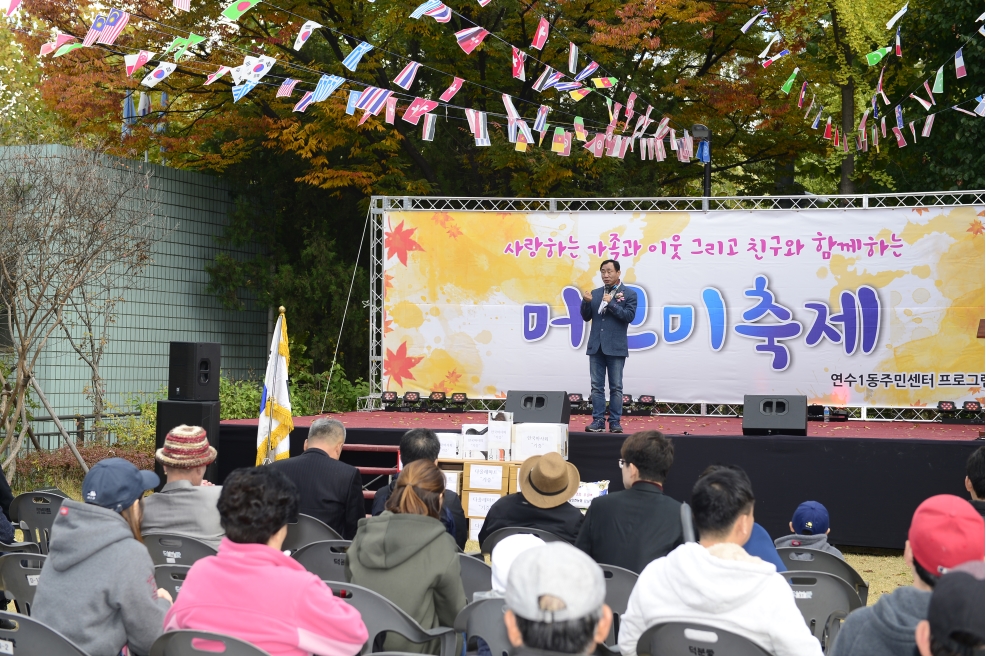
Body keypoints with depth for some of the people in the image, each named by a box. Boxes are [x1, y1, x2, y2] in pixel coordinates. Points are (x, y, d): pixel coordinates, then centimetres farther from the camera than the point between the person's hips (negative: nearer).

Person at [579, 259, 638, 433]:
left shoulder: (629, 294, 0)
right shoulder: (595, 293, 11)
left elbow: (629, 316, -11)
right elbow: (586, 317, 10)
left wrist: (611, 303, -18)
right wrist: (587, 302, -8)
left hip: (615, 347, -4)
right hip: (596, 346, 4)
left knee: (616, 387, 1)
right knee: (597, 386, 4)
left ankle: (615, 422, 5)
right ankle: (598, 421, 8)